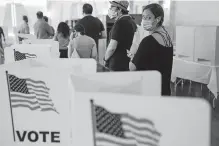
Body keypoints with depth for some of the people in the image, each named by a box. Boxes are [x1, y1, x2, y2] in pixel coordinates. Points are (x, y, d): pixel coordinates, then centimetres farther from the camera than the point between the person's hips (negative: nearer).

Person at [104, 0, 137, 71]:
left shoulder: (119, 23, -16)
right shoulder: (132, 21, 11)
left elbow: (112, 47, -18)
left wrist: (106, 59, -3)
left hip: (117, 64, -9)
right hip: (128, 62, 9)